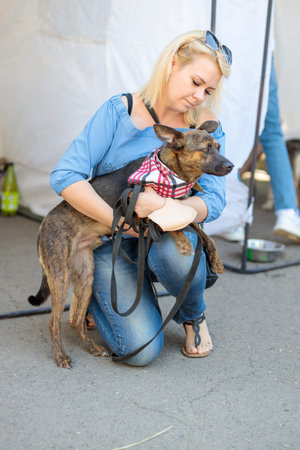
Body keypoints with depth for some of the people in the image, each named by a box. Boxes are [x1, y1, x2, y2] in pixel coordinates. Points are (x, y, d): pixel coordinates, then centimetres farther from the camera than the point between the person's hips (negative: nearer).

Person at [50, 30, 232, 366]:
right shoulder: (119, 112, -12)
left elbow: (213, 201, -12)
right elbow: (65, 177, -18)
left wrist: (165, 207, -32)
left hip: (168, 234, 2)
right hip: (112, 243, -2)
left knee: (175, 251, -38)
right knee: (142, 349, -18)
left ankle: (193, 315, -1)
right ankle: (95, 295, 16)